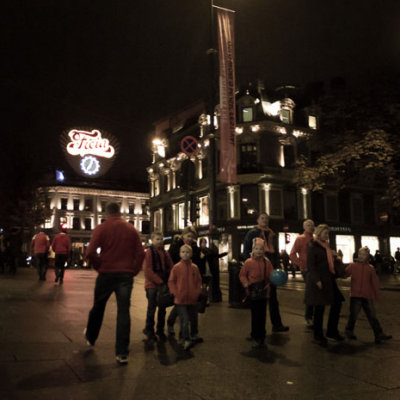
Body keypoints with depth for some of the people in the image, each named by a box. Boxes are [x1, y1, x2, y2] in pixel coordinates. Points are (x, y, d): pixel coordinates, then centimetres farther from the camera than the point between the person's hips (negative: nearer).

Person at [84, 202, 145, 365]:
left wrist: (99, 266, 2)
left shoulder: (101, 228, -5)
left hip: (106, 274, -1)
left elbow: (90, 252, -12)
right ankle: (122, 353, 2)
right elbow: (140, 253, -1)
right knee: (123, 312, 2)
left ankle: (90, 337, 42)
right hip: (126, 275, 1)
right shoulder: (131, 229, 3)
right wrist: (133, 270, 7)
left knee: (98, 307, 20)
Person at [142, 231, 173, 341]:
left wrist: (168, 280, -3)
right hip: (152, 285, -5)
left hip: (164, 285, 5)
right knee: (152, 308, 2)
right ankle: (149, 330, 19)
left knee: (162, 308, 12)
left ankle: (160, 330, 25)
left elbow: (170, 267, 12)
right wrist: (159, 281, -17)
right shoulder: (148, 252, -7)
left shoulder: (165, 253, 10)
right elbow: (147, 270, -14)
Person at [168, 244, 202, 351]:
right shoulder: (176, 267, -6)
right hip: (181, 299, -4)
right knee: (184, 320, -6)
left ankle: (194, 336, 37)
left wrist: (197, 292, -2)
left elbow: (199, 281, 9)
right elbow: (171, 281, -3)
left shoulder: (194, 267, 2)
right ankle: (186, 340, -1)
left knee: (194, 319, 18)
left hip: (193, 299, 4)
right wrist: (176, 293, -11)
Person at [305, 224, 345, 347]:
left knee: (337, 303, 9)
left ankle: (332, 332, 22)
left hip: (329, 280, 9)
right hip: (318, 281, -9)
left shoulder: (326, 246, 17)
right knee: (319, 307, -1)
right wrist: (317, 280, -21)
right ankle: (318, 336, 12)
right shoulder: (312, 246, -9)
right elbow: (310, 265, -16)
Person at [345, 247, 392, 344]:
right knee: (353, 314, 3)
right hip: (355, 295, -2)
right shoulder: (353, 265, 2)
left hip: (367, 296, 2)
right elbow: (344, 274, -3)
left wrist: (376, 294, 10)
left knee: (372, 316, 6)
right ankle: (349, 331, 24)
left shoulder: (370, 268, 7)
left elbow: (374, 282, 10)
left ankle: (379, 334, 11)